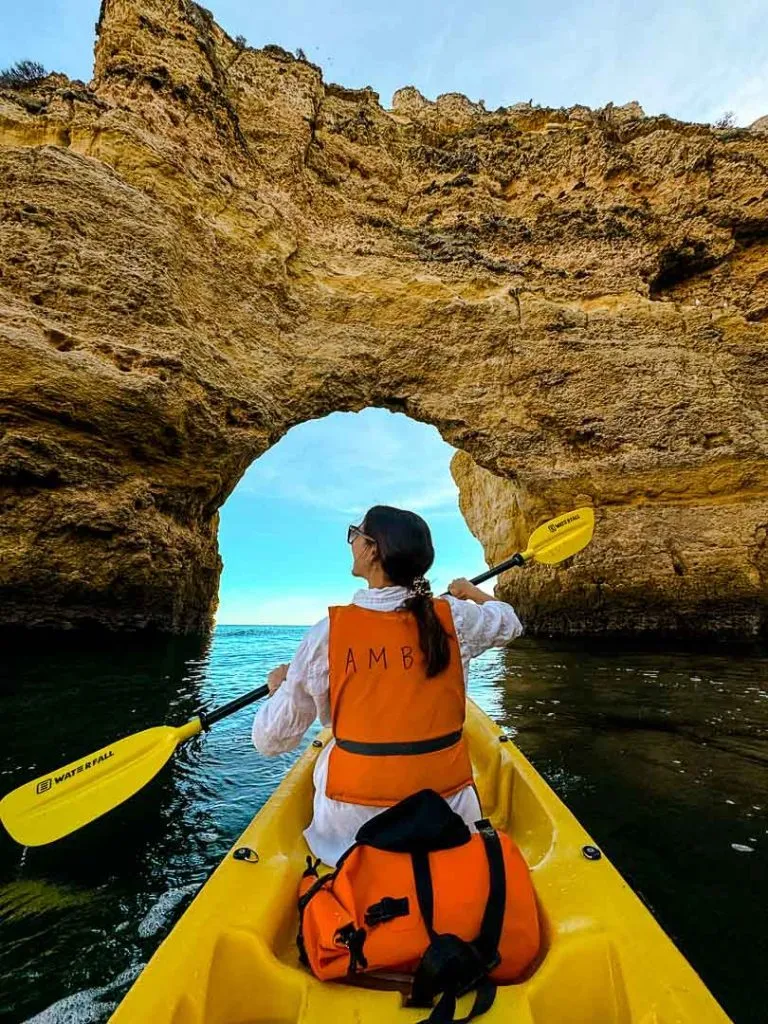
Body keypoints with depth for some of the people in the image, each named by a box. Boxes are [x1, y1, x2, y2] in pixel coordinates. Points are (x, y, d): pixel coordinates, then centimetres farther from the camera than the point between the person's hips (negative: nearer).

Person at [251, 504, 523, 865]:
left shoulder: (330, 630, -16)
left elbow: (270, 740, -8)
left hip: (351, 826, -2)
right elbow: (509, 621, 13)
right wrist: (472, 592, 31)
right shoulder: (453, 617, -11)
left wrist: (278, 685, 13)